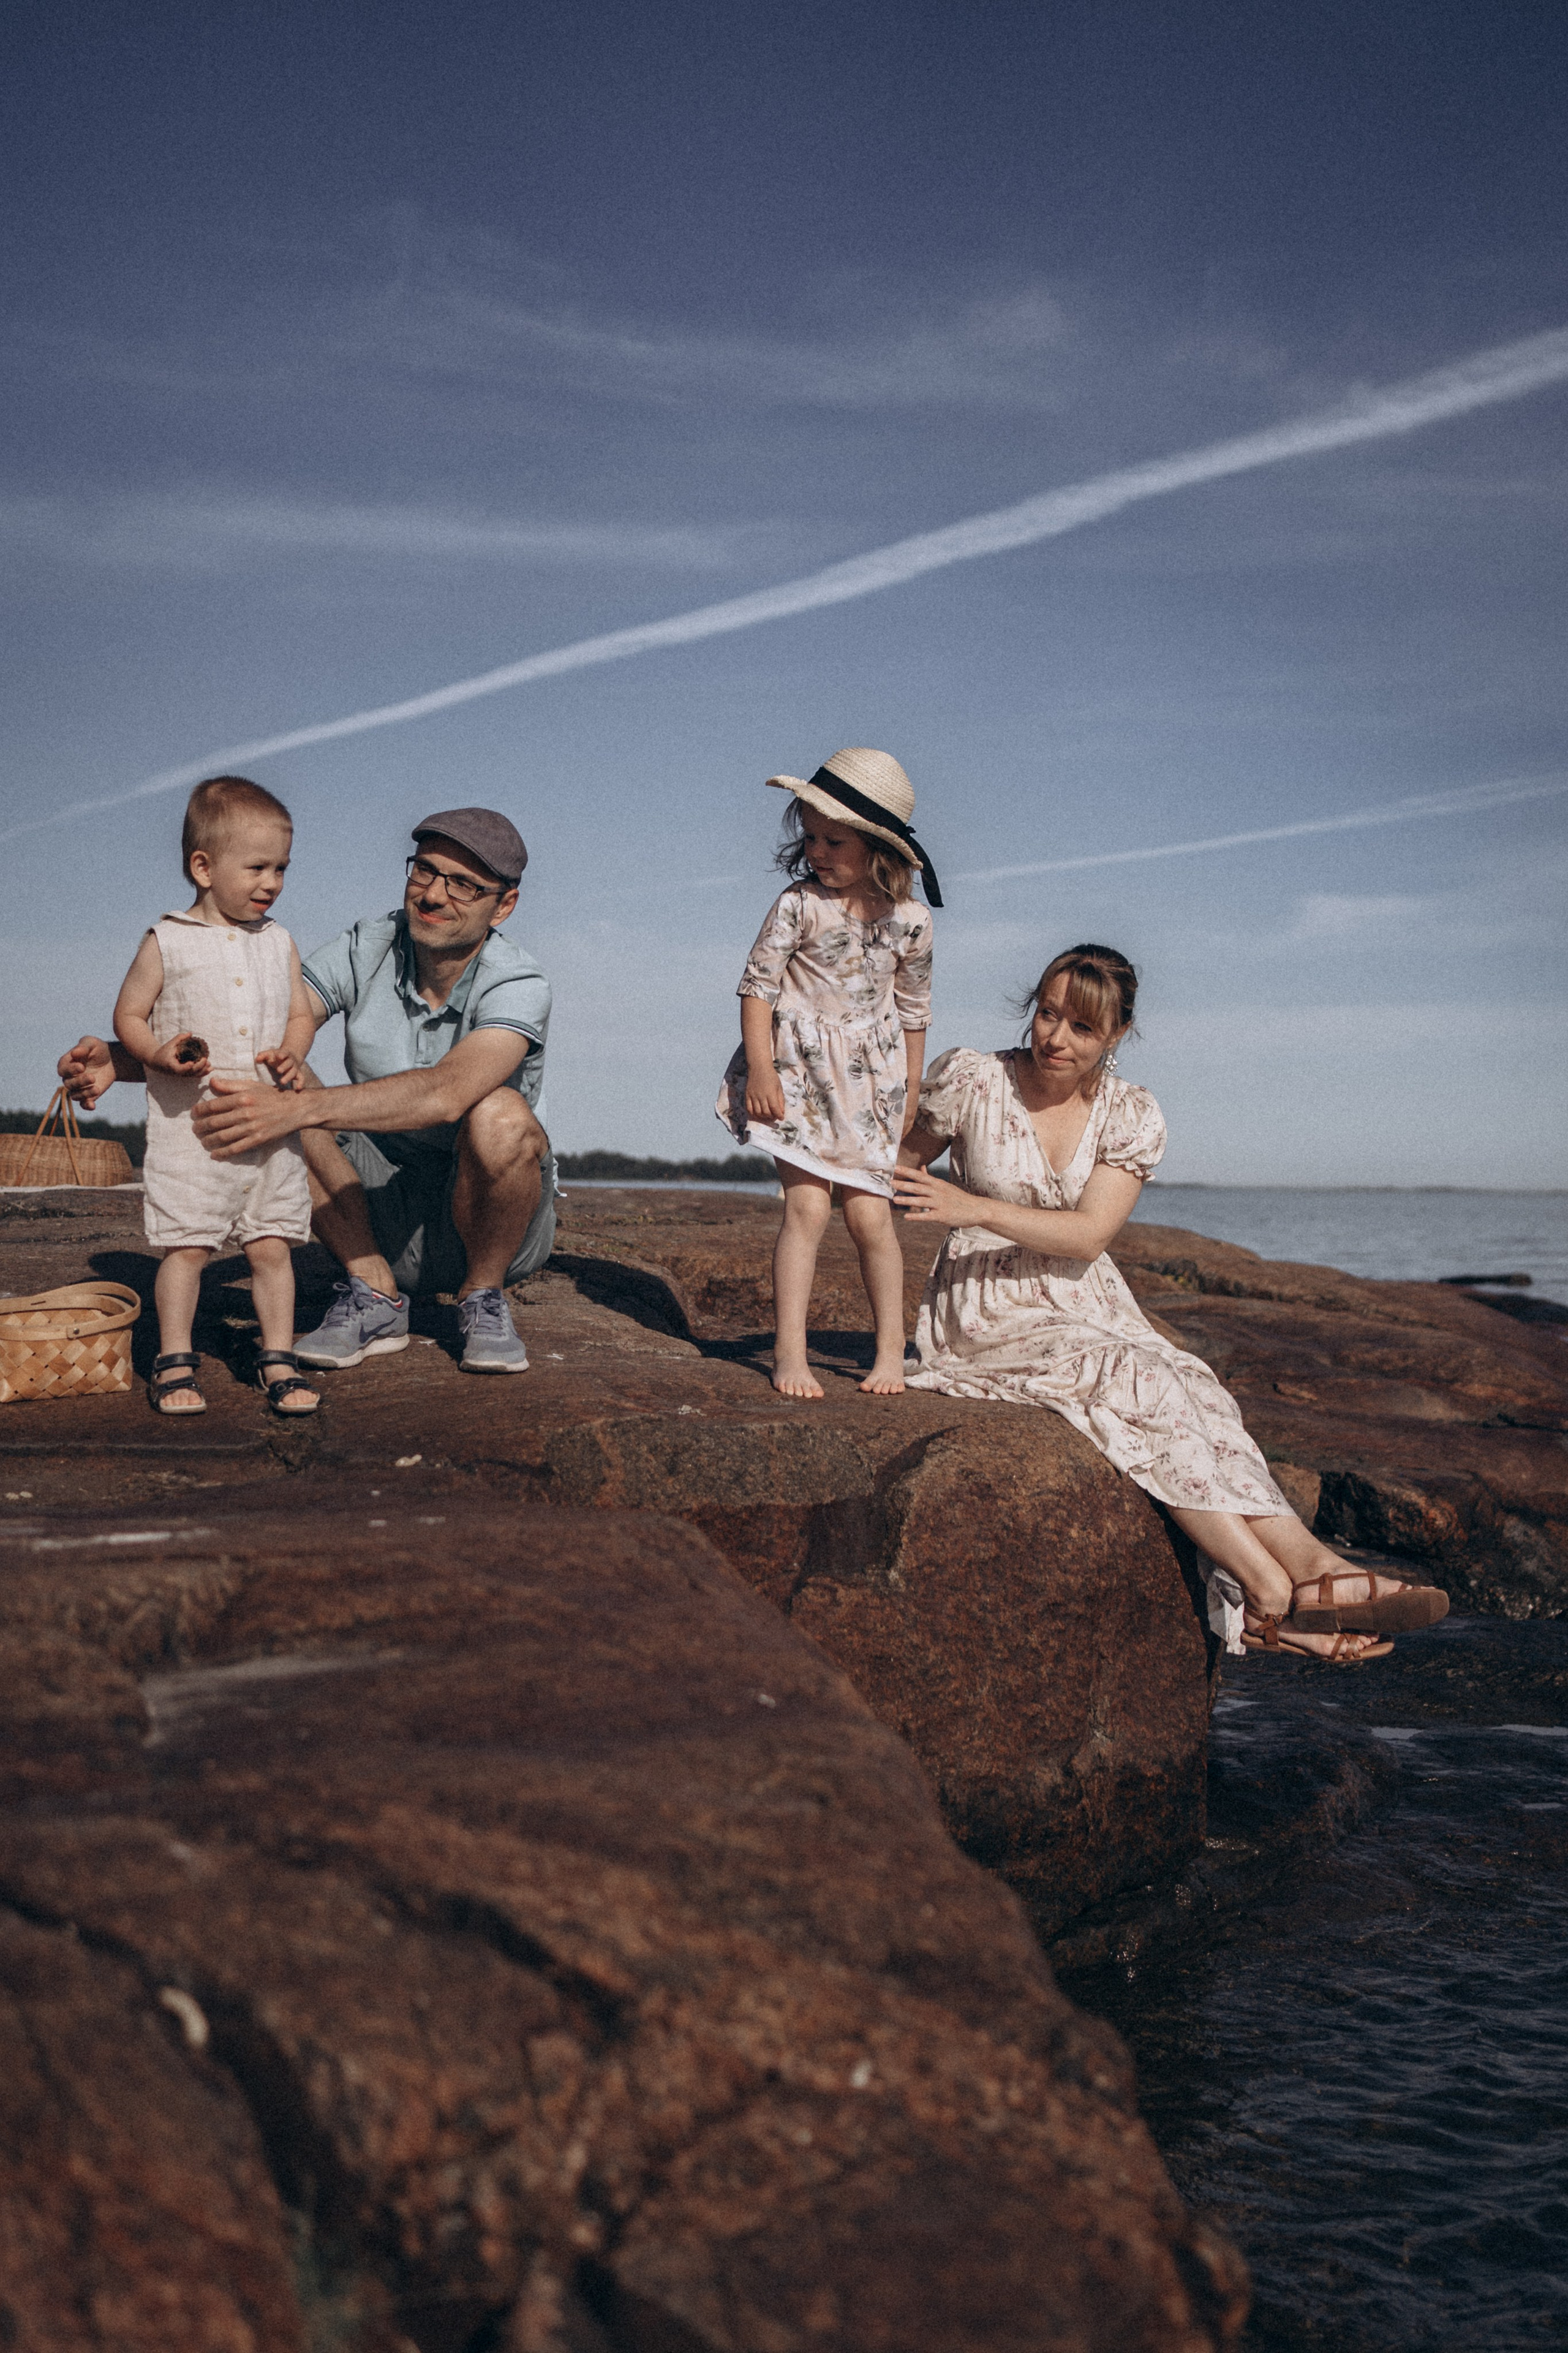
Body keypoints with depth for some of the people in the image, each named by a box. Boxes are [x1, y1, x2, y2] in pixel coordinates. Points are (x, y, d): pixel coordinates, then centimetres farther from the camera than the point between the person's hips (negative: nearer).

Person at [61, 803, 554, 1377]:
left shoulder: (518, 986, -21)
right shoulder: (367, 948, -6)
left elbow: (445, 1093, -40)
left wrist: (297, 1109, -51)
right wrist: (121, 1060, -31)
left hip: (481, 1216, -4)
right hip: (381, 1210, 4)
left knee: (499, 1115, -36)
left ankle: (483, 1299, -8)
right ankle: (374, 1294, -11)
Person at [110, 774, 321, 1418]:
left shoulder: (278, 943, 9)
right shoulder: (166, 942, -1)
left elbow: (302, 1015, 14)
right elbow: (129, 1013, 3)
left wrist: (290, 1055, -7)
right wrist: (159, 1054, -16)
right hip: (188, 1122, -3)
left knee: (272, 1245, 4)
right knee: (185, 1245, -1)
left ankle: (278, 1359, 15)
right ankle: (174, 1363, 11)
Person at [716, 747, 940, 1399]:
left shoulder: (910, 920, 0)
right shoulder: (799, 905, -9)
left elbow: (913, 1008, 12)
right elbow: (757, 984, -5)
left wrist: (909, 1089, 15)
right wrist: (760, 1069, -12)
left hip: (870, 1080, 2)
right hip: (799, 1072, -2)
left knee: (869, 1215, -1)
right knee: (807, 1206, -12)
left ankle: (891, 1346, 14)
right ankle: (789, 1350, -4)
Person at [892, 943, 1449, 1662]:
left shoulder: (1131, 1115, 2)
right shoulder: (972, 1081, -4)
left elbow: (1089, 1234, -11)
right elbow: (896, 1170, 9)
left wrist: (975, 1208, -22)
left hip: (1084, 1302, 4)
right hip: (988, 1308, -4)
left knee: (1192, 1388, -26)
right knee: (1136, 1379, -30)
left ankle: (1309, 1567, -37)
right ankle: (1275, 1593, -34)